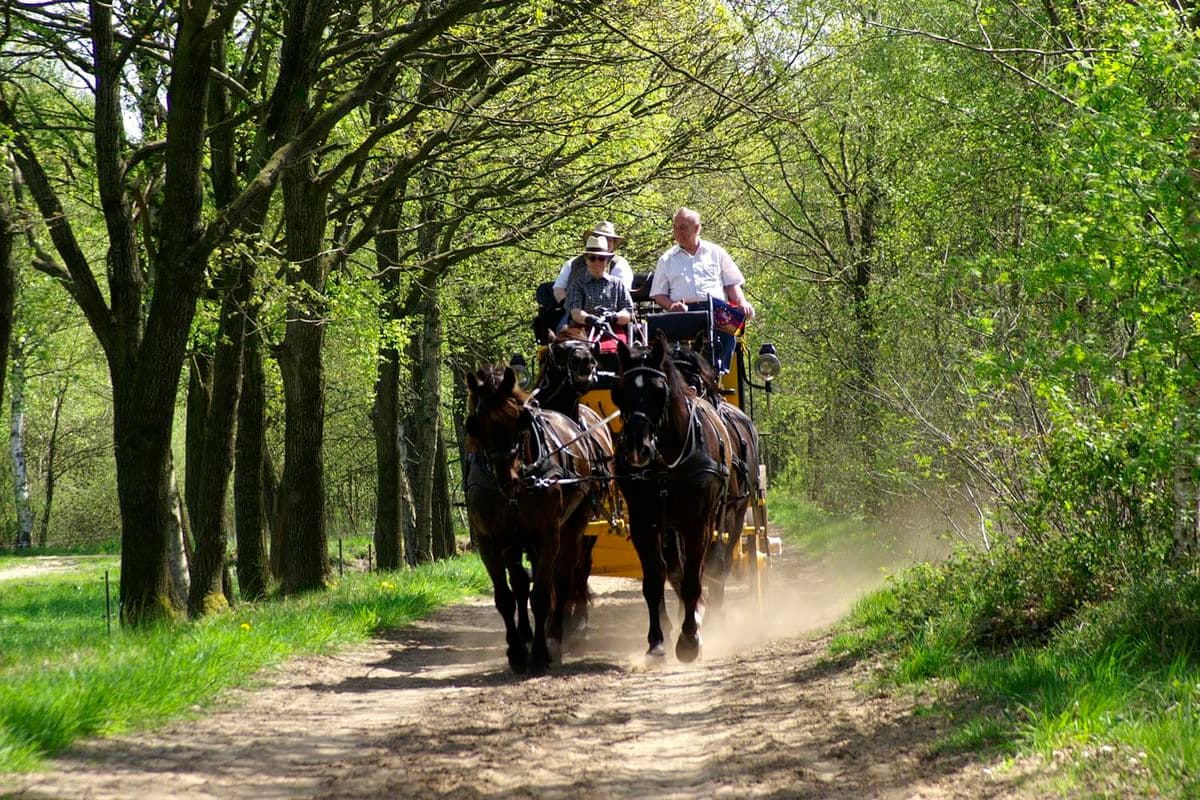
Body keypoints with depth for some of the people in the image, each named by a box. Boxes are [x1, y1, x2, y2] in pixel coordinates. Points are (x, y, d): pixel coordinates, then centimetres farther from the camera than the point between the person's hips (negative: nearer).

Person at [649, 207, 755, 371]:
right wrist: (671, 306, -5)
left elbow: (732, 284, 19)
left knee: (727, 329, -31)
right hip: (684, 312, -1)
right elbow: (659, 295, 17)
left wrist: (742, 303, -1)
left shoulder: (716, 252, 23)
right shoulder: (666, 260, 23)